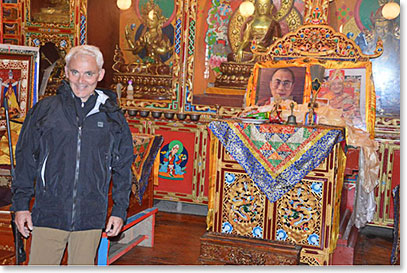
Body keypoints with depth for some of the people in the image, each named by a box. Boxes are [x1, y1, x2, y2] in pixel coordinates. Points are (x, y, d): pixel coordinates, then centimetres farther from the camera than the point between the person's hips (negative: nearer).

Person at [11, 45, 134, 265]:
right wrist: (21, 204, 3)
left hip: (91, 219, 1)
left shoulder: (113, 118, 6)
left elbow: (122, 169, 10)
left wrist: (119, 211, 6)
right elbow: (25, 160, 7)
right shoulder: (44, 110, 3)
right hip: (48, 215, -1)